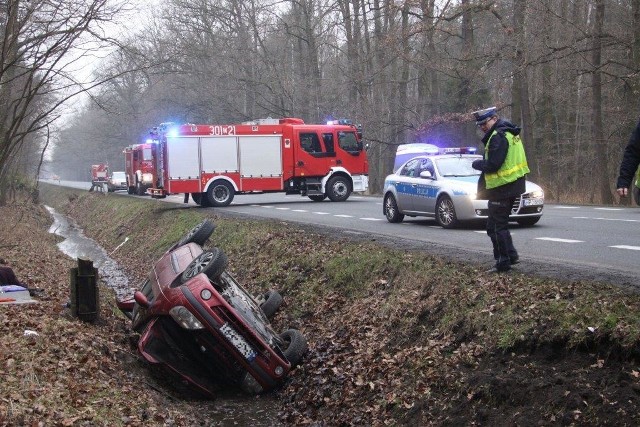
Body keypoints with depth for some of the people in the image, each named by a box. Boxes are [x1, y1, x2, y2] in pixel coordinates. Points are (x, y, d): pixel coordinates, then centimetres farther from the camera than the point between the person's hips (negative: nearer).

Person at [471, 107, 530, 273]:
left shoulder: (498, 136, -18)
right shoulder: (507, 132, 15)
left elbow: (492, 165, -23)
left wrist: (476, 164, -5)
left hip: (502, 189, -11)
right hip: (512, 186, 11)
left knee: (497, 226, -2)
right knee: (497, 224, 20)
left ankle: (503, 262, 3)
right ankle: (511, 256, 22)